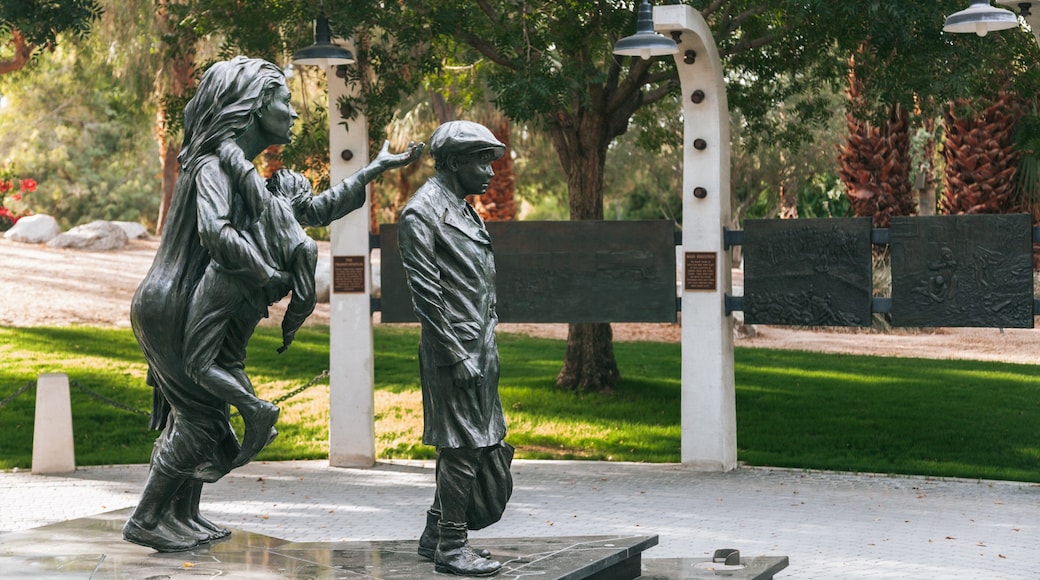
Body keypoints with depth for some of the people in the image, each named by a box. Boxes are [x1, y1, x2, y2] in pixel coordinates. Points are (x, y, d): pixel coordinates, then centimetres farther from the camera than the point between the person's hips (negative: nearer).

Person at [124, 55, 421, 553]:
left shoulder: (244, 174, 16)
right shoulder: (216, 165, -15)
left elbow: (310, 211, 23)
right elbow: (215, 232, -33)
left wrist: (374, 171, 24)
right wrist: (270, 278, -24)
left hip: (199, 314, 10)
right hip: (177, 308, -10)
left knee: (193, 415, 17)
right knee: (201, 417, -5)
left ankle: (182, 515, 28)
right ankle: (146, 520, 4)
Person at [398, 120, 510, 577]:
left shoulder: (465, 211, 19)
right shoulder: (423, 213, -11)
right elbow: (425, 291, -16)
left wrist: (488, 346, 17)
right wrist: (457, 354, -18)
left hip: (480, 347, 10)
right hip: (453, 350, -10)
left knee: (478, 442, 13)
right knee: (462, 447, -6)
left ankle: (436, 535, 23)